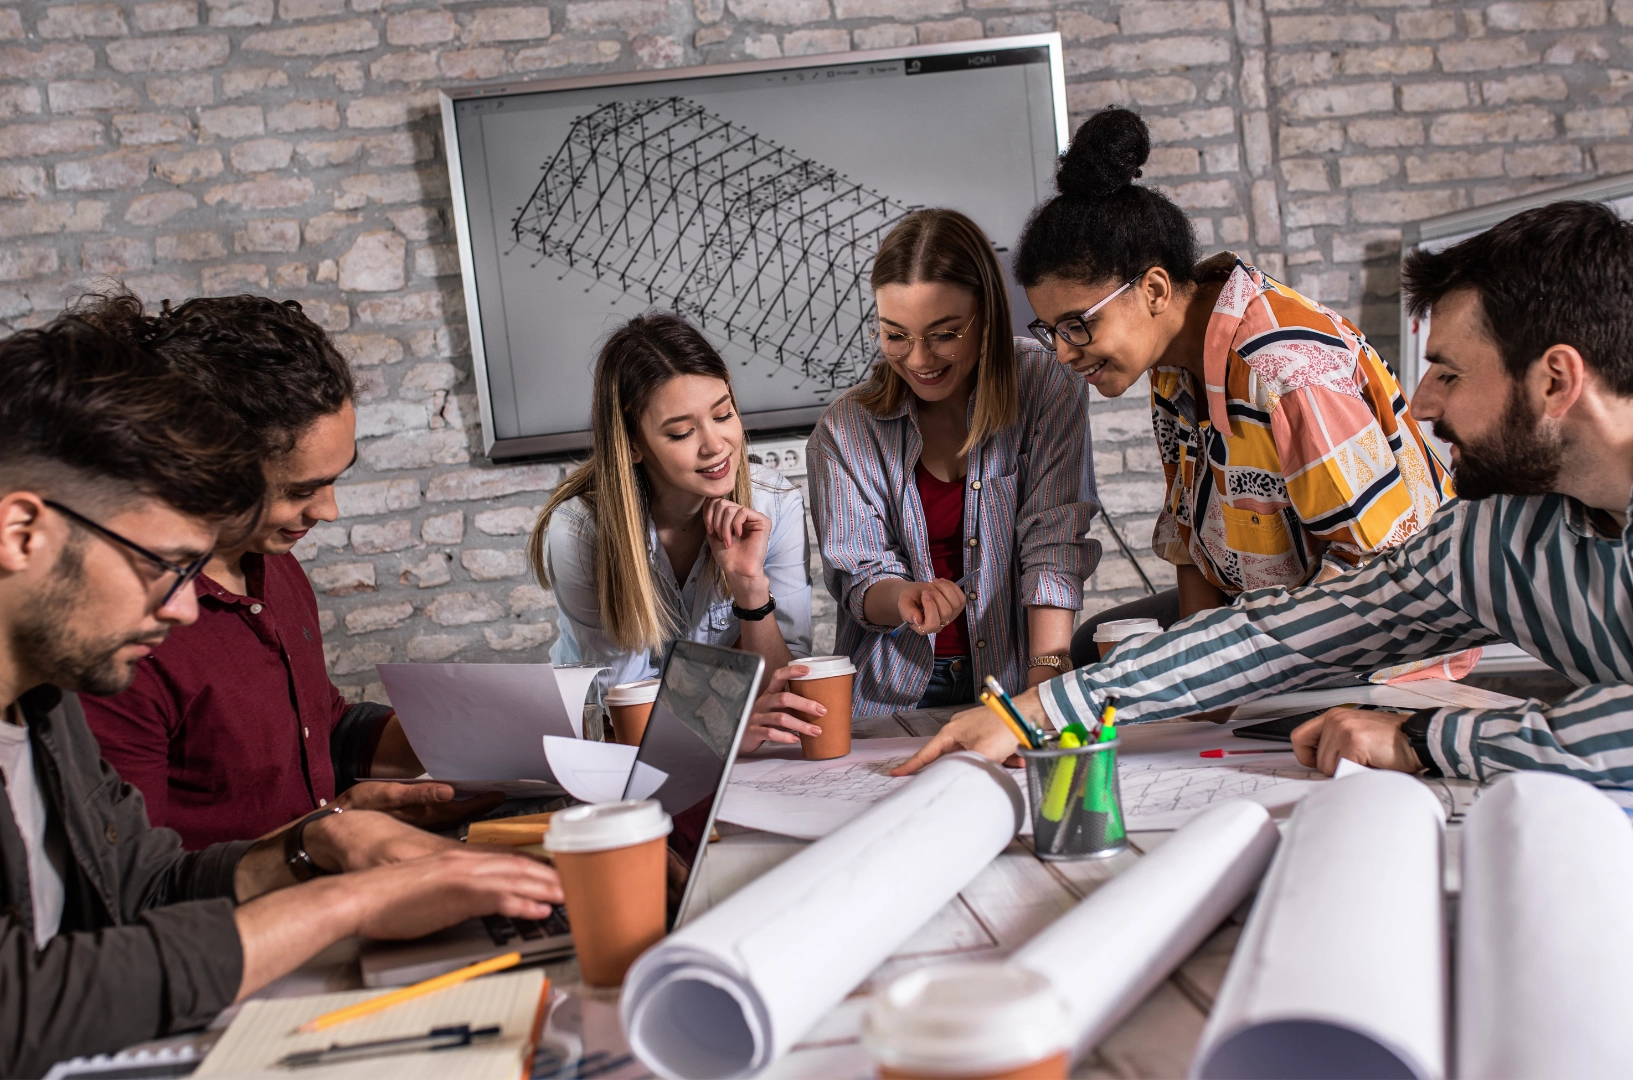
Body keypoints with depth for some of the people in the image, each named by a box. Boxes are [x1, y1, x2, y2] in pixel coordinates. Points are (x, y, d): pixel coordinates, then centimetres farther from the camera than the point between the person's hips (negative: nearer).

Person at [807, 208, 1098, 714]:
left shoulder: (1048, 390, -3)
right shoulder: (844, 431, -1)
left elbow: (1055, 544, -11)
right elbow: (859, 579, -3)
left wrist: (1046, 681, -23)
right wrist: (907, 599, -27)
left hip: (1014, 679, 0)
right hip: (897, 694, 0)